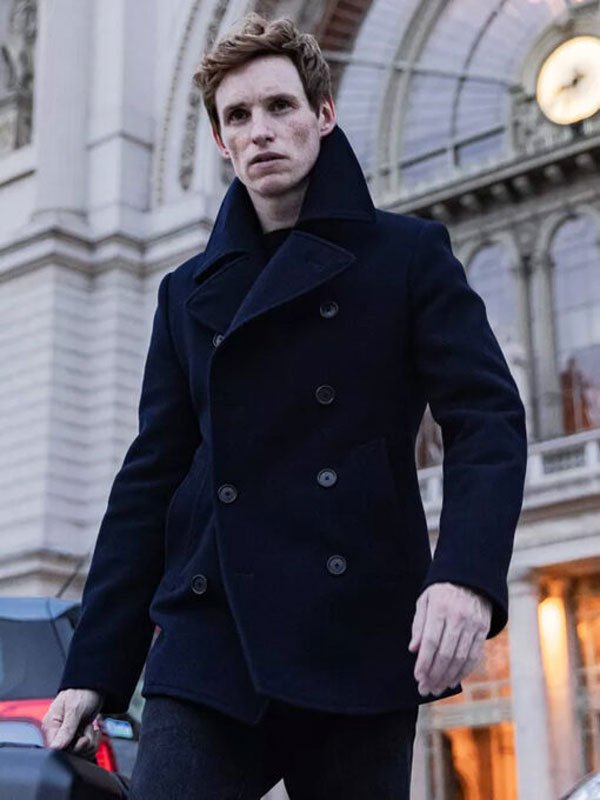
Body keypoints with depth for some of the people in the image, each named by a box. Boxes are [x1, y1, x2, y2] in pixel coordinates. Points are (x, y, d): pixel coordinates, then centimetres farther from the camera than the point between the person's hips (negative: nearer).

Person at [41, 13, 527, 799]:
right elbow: (150, 481, 14)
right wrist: (93, 668, 7)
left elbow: (487, 420, -3)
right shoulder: (190, 291, 17)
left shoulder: (409, 254, 8)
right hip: (210, 646, 2)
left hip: (361, 644, -2)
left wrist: (467, 573, -23)